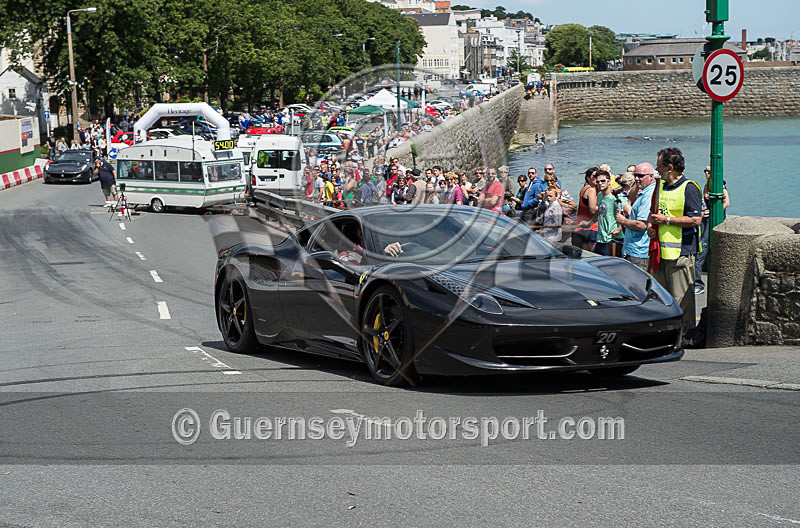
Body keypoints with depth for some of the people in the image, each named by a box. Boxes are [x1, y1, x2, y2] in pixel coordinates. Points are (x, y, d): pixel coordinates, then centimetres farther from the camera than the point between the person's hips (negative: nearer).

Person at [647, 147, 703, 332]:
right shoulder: (660, 186, 16)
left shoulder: (689, 188, -9)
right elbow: (654, 212, 31)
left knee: (681, 299, -6)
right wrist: (650, 225, 8)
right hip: (661, 251, 8)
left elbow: (695, 220, -17)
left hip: (681, 252, -8)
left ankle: (685, 333, 2)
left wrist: (666, 220, -14)